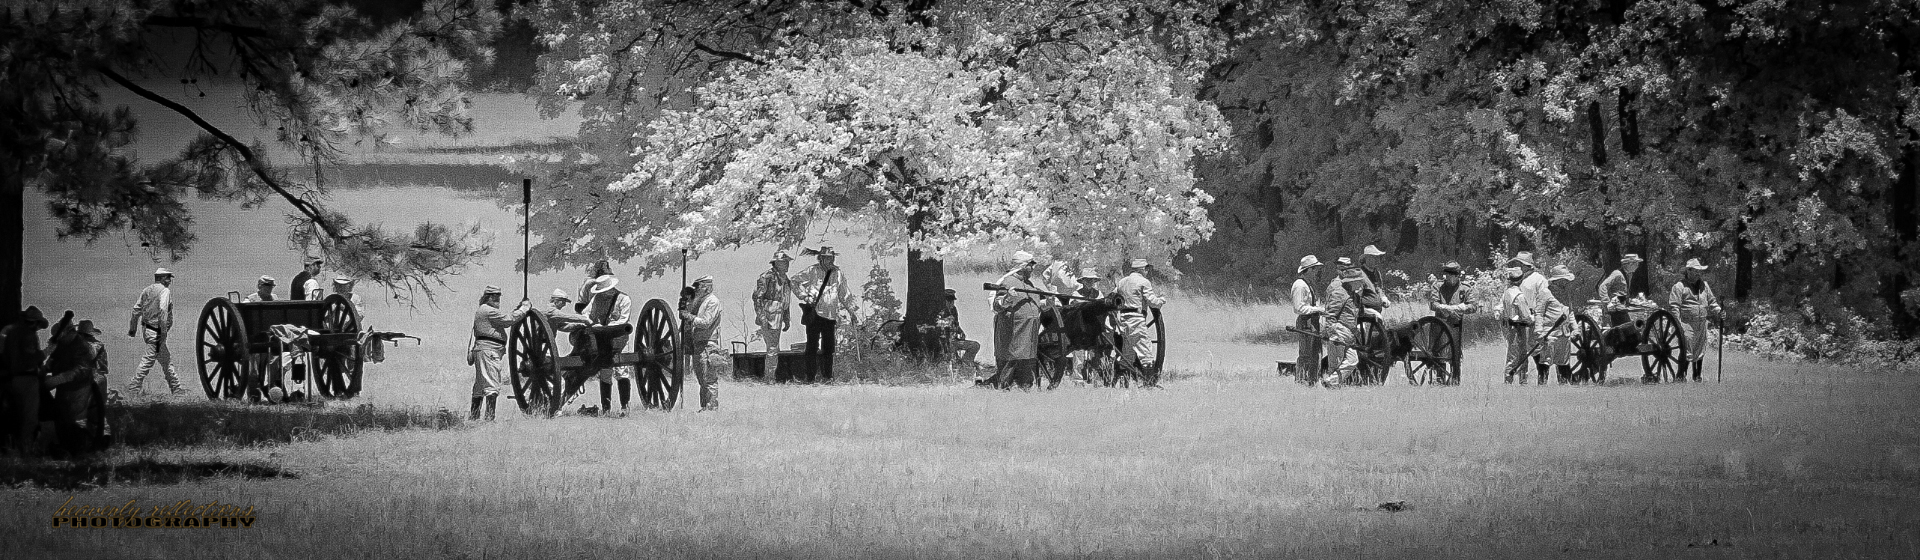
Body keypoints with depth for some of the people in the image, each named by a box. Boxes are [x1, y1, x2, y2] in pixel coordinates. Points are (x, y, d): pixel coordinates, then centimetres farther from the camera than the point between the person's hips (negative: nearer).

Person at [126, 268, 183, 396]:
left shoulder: (147, 290, 12)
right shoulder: (165, 291, -11)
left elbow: (136, 309, 13)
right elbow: (163, 310, -25)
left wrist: (133, 328, 19)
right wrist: (163, 330, -26)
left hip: (147, 329, 9)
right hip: (156, 331, -9)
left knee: (166, 360, 16)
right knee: (149, 359, -4)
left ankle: (175, 388, 22)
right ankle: (133, 388, -3)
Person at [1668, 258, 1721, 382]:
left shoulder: (1704, 285, 16)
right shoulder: (1679, 287, -5)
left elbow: (1711, 301, 24)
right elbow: (1674, 306, -10)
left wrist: (1718, 311, 7)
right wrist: (1677, 323, -17)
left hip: (1701, 325, 7)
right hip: (1687, 324, -7)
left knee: (1700, 352, 11)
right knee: (1687, 351, -12)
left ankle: (1697, 376, 21)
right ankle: (1680, 376, -6)